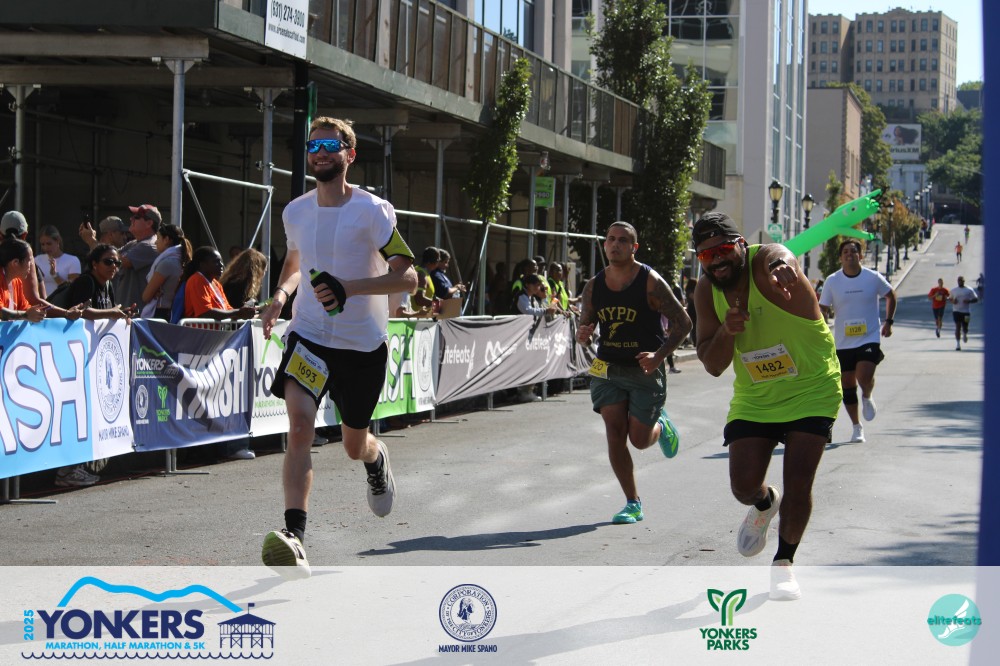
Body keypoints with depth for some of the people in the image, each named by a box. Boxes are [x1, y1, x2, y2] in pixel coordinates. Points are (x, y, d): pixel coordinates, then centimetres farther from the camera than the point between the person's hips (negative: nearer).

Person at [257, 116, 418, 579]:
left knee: (354, 446, 14)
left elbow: (407, 277, -16)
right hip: (309, 333, 2)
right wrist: (280, 295, 4)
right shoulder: (295, 211, 4)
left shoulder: (372, 211, -12)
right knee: (299, 428, -22)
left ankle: (377, 459, 53)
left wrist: (347, 288, -29)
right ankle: (294, 538, -31)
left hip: (363, 341, -2)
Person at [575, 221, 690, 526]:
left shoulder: (651, 282, -11)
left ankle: (661, 426, 37)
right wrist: (582, 335, -13)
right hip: (608, 369, 3)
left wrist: (659, 355, -23)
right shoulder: (594, 286, 2)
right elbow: (586, 324, 13)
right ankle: (633, 504, 5)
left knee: (639, 440, -1)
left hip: (644, 369, -3)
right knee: (615, 434, -6)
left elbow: (683, 323, -9)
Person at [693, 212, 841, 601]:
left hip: (812, 391, -4)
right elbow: (713, 367, -5)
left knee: (798, 484, -12)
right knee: (743, 486, -5)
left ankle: (784, 564, 14)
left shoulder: (766, 260, -23)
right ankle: (765, 505, 34)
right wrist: (726, 331, -26)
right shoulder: (707, 293, -7)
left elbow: (781, 259, -51)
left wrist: (782, 269, -76)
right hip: (754, 399, 4)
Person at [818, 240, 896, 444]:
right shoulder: (832, 281, -1)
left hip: (869, 338, -2)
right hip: (843, 342, 2)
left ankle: (867, 398, 13)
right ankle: (856, 427, 21)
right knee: (847, 386, 6)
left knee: (865, 376, -22)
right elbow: (823, 308, 3)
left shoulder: (873, 278, -3)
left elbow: (891, 296, 15)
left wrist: (888, 322, 10)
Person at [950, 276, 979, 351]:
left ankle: (964, 334, 42)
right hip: (956, 311, 1)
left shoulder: (969, 290, -1)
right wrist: (953, 301, -5)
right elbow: (951, 299, 19)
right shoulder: (953, 290, 7)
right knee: (958, 327, -9)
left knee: (965, 328, 4)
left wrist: (969, 301, -16)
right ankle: (958, 344, -8)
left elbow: (976, 299, 2)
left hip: (966, 311, -1)